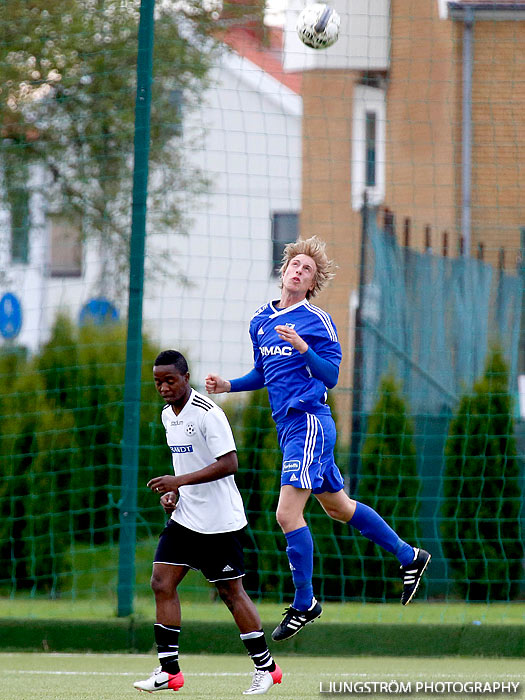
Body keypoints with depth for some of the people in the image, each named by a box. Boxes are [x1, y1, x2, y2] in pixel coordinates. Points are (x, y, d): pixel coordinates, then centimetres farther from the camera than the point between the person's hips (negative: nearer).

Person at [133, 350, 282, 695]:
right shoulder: (168, 415, 10)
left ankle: (266, 667, 12)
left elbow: (229, 463, -22)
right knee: (162, 583, -2)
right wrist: (172, 490, 7)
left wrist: (181, 481, -26)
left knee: (231, 591, -2)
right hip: (184, 517, 8)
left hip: (219, 521, -8)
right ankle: (169, 670, 1)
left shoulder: (208, 413, -17)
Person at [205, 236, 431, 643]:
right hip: (288, 426, 8)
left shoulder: (317, 321, -8)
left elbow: (331, 377, -11)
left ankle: (304, 603, -2)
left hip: (309, 423, -8)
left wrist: (302, 346, -24)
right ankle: (409, 556, 33)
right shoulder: (260, 322, 14)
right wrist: (228, 386, 9)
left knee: (288, 513, -13)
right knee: (338, 507, 18)